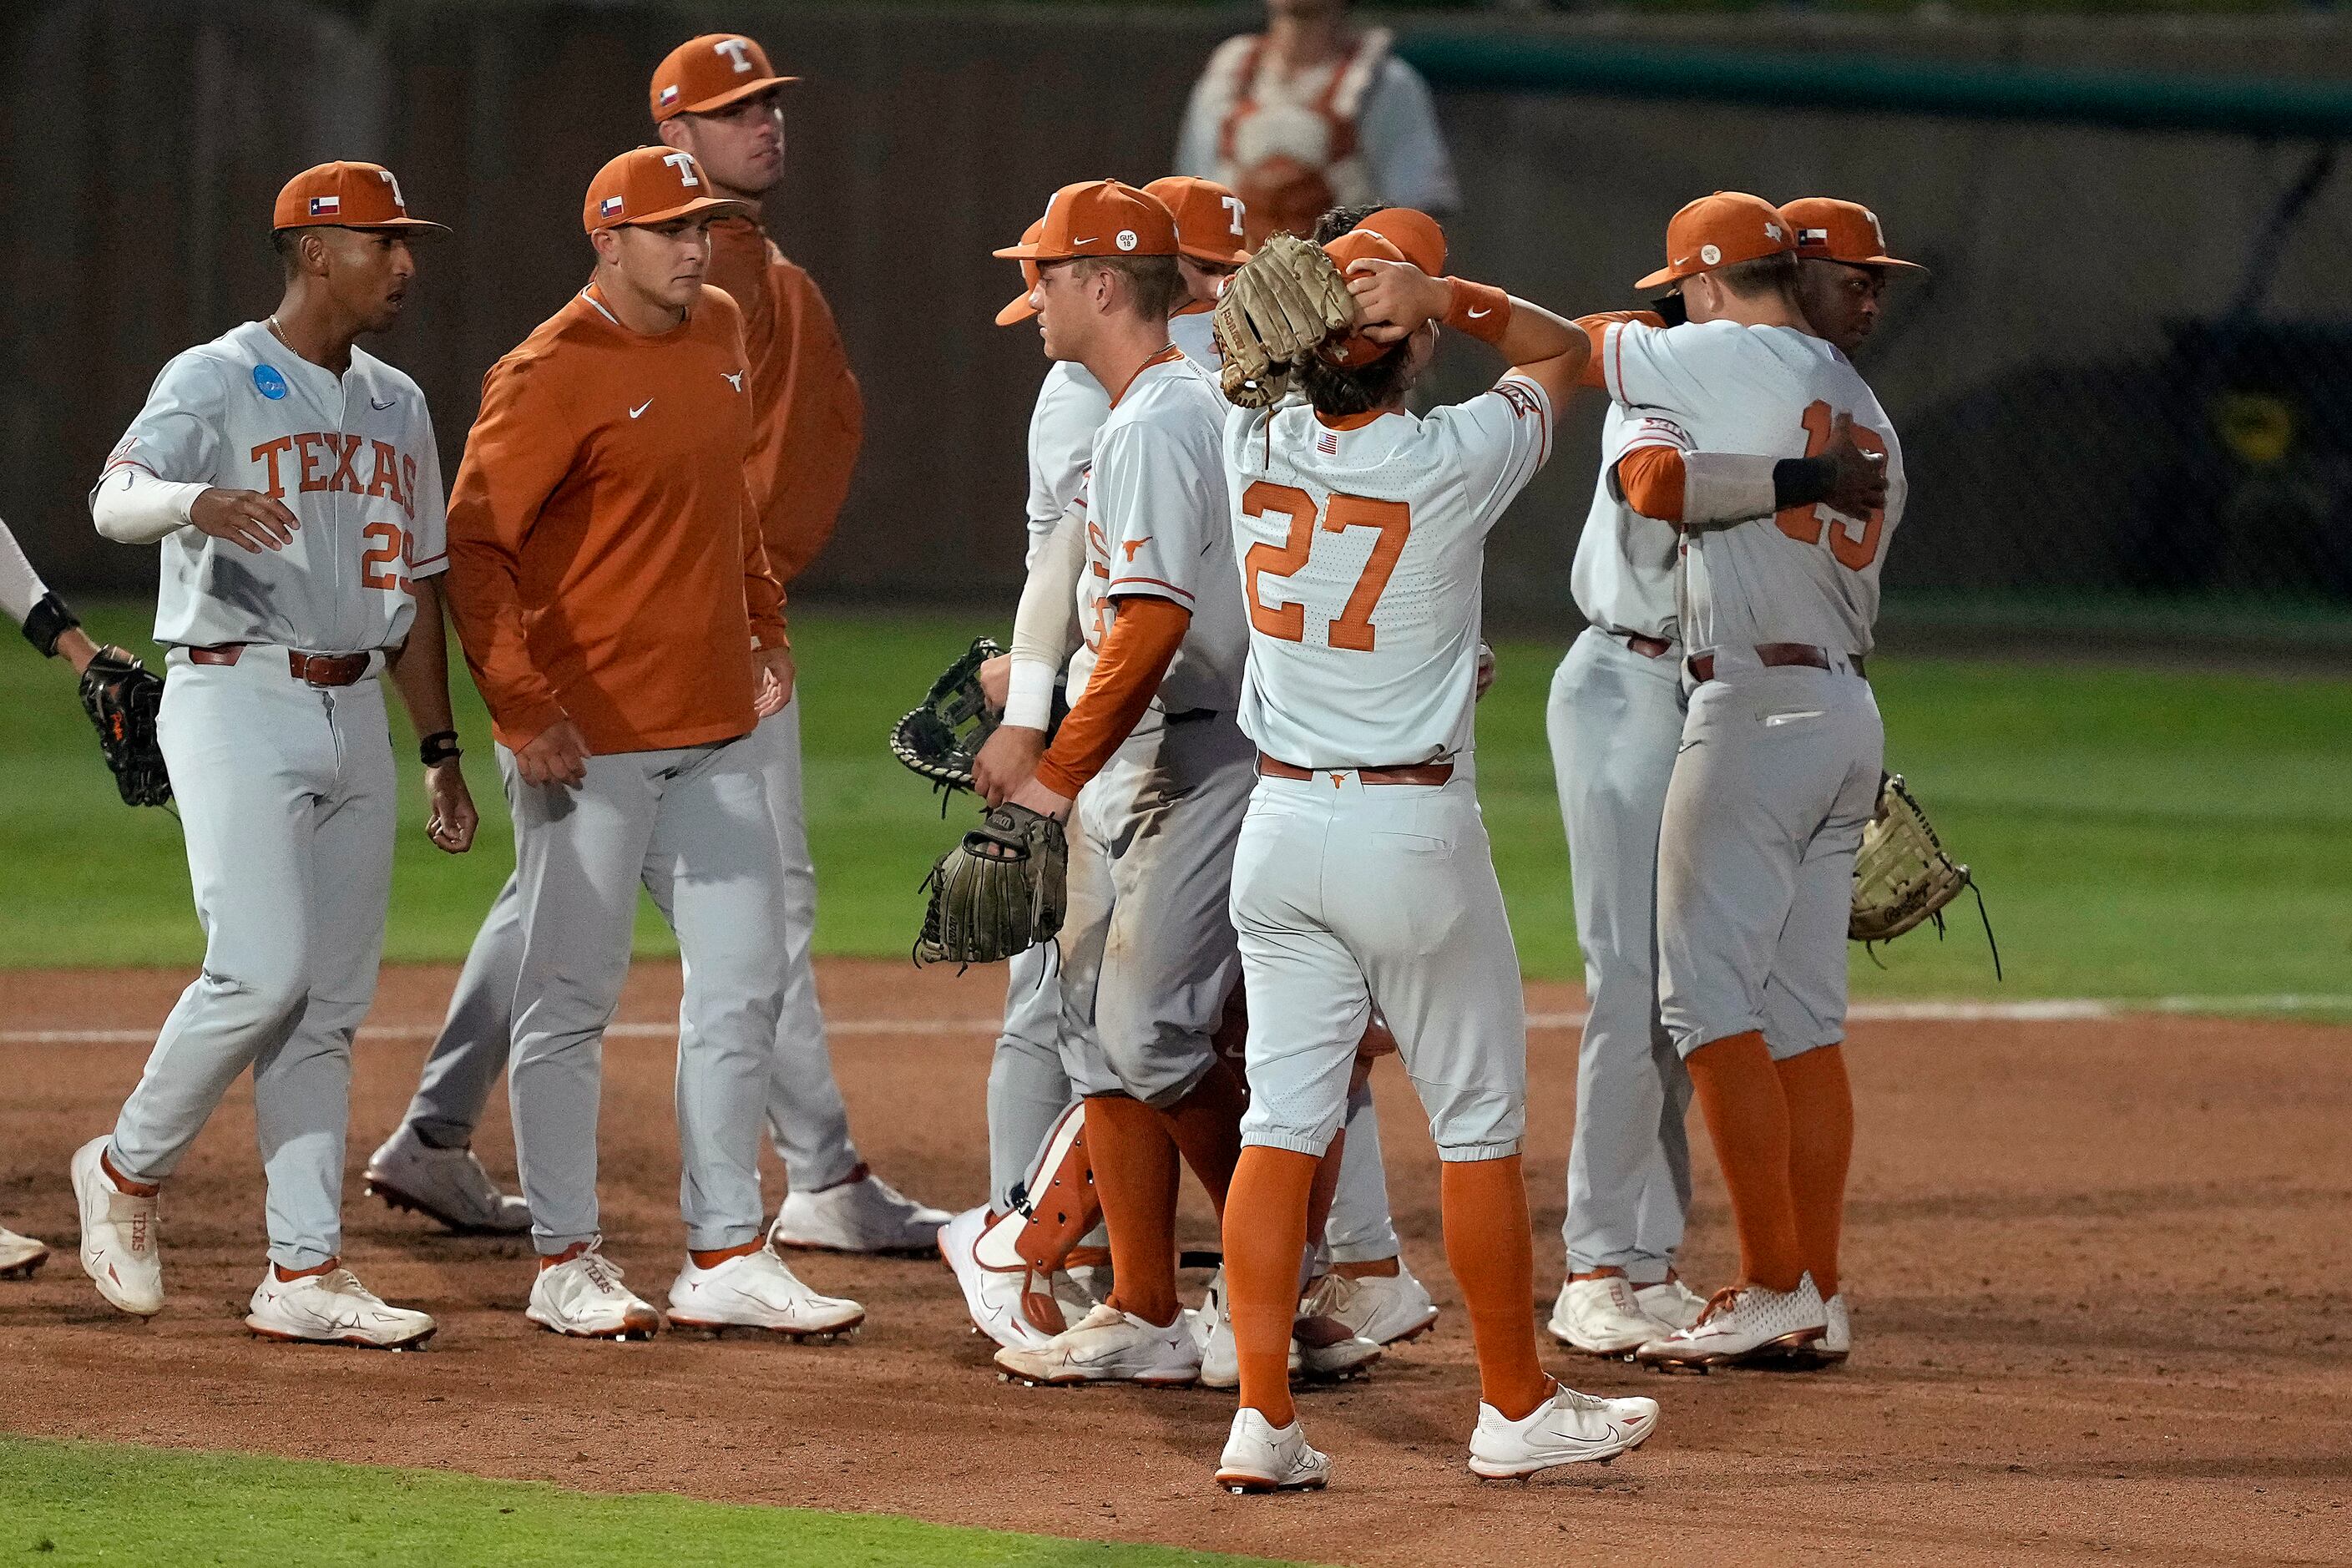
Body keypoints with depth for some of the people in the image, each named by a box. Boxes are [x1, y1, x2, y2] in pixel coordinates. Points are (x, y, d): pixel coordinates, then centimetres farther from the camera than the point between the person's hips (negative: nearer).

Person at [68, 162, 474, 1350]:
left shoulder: (396, 406, 15)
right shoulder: (216, 382, -7)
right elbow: (116, 497, -24)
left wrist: (441, 748, 18)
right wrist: (202, 501, -47)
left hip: (354, 711, 7)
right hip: (236, 703, -7)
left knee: (331, 1000, 4)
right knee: (261, 971, -17)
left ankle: (306, 1273, 4)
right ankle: (128, 1170, 6)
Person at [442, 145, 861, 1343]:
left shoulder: (718, 333, 10)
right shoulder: (549, 377, -14)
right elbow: (475, 546, -17)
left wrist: (765, 624, 20)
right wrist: (522, 706, -23)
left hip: (714, 727, 8)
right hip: (587, 739, -8)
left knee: (743, 982, 6)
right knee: (572, 996, 0)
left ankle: (725, 1258, 11)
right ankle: (565, 1264, 7)